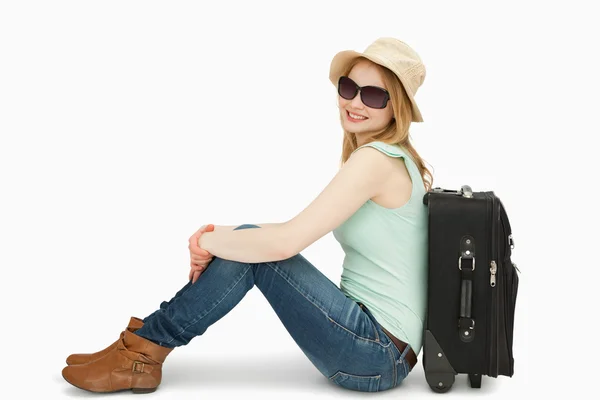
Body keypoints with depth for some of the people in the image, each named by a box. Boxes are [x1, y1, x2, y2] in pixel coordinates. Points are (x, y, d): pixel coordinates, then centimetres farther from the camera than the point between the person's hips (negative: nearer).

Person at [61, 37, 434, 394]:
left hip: (380, 355, -9)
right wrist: (220, 236, 3)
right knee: (246, 242, 4)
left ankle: (145, 348, -1)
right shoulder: (388, 157, 14)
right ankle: (144, 350, 7)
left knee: (257, 249, -11)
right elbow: (296, 234, 15)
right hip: (376, 346, 9)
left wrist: (208, 241, -8)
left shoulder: (375, 159, -17)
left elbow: (286, 241, -22)